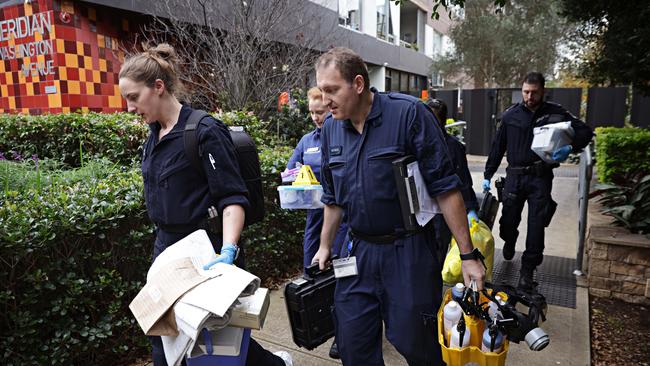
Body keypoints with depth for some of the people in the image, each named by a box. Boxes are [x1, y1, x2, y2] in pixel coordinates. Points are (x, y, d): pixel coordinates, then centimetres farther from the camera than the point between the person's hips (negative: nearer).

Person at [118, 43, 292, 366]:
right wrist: (164, 244, 19)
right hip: (166, 246, 8)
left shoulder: (205, 131, -16)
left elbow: (232, 197, -20)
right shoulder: (154, 135, 8)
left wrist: (228, 250, -32)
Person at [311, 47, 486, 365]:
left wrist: (468, 255, -11)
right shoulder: (330, 127, 4)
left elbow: (445, 188, -12)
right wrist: (325, 246, 19)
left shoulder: (409, 113, -13)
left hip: (408, 252, -4)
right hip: (357, 252, 5)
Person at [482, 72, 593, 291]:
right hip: (514, 176, 1)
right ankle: (509, 244, 40)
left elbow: (585, 132, 2)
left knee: (536, 226, -2)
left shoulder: (555, 113, 2)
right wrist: (488, 175, 8)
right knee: (508, 221, 6)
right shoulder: (511, 115, 5)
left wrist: (570, 147, -19)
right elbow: (498, 147, 9)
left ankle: (527, 271, 10)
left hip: (540, 178, -1)